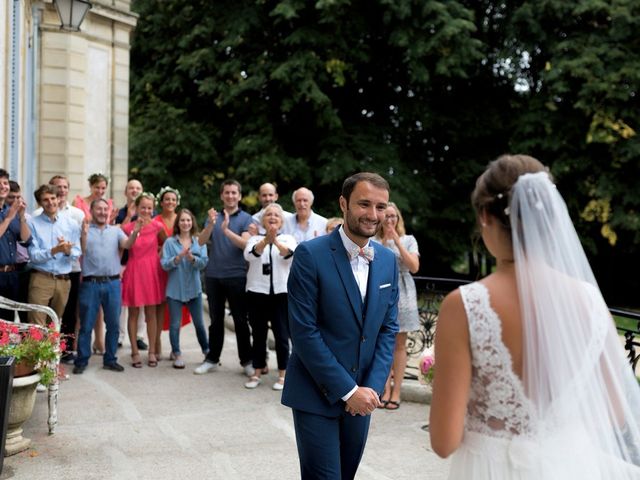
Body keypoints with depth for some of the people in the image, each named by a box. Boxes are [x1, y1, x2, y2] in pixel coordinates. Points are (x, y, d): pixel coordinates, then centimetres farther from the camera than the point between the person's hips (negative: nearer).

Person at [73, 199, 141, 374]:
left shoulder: (115, 231, 11)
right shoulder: (85, 230, 3)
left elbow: (127, 245, -5)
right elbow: (80, 252, -10)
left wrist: (135, 233, -25)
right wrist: (84, 234, -27)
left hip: (113, 283, 3)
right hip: (90, 283, -3)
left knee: (113, 324, 9)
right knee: (86, 325, 3)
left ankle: (110, 359, 20)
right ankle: (81, 361, 12)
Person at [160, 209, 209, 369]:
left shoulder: (199, 241, 2)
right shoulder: (170, 242, -1)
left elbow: (204, 262, -8)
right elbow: (164, 265, -8)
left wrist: (192, 258, -26)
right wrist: (178, 257, -22)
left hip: (194, 288, 1)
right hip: (175, 289, -1)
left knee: (199, 323, 8)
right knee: (175, 324, 2)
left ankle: (207, 352, 23)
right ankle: (177, 354, 14)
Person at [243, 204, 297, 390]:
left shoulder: (288, 239, 7)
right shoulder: (255, 239, 8)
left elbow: (290, 254, -16)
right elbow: (250, 254, -14)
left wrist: (276, 242, -37)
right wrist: (266, 240, -34)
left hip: (281, 293, -1)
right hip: (257, 292, 1)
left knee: (281, 334, 0)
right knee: (258, 334, 8)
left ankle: (282, 374, 10)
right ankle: (258, 372, 18)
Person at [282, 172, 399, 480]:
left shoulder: (388, 260, 4)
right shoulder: (310, 254, -14)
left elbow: (388, 328, 6)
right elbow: (303, 330, -16)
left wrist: (373, 386, -6)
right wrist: (347, 390, -16)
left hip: (362, 394, 5)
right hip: (317, 393, -5)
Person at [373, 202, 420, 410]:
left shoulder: (408, 240, 6)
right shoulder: (373, 241, 4)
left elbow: (414, 267, -6)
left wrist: (397, 241, -9)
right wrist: (384, 242, -11)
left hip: (401, 294, 0)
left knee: (399, 344, 1)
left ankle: (396, 391, 5)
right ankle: (386, 390, 8)